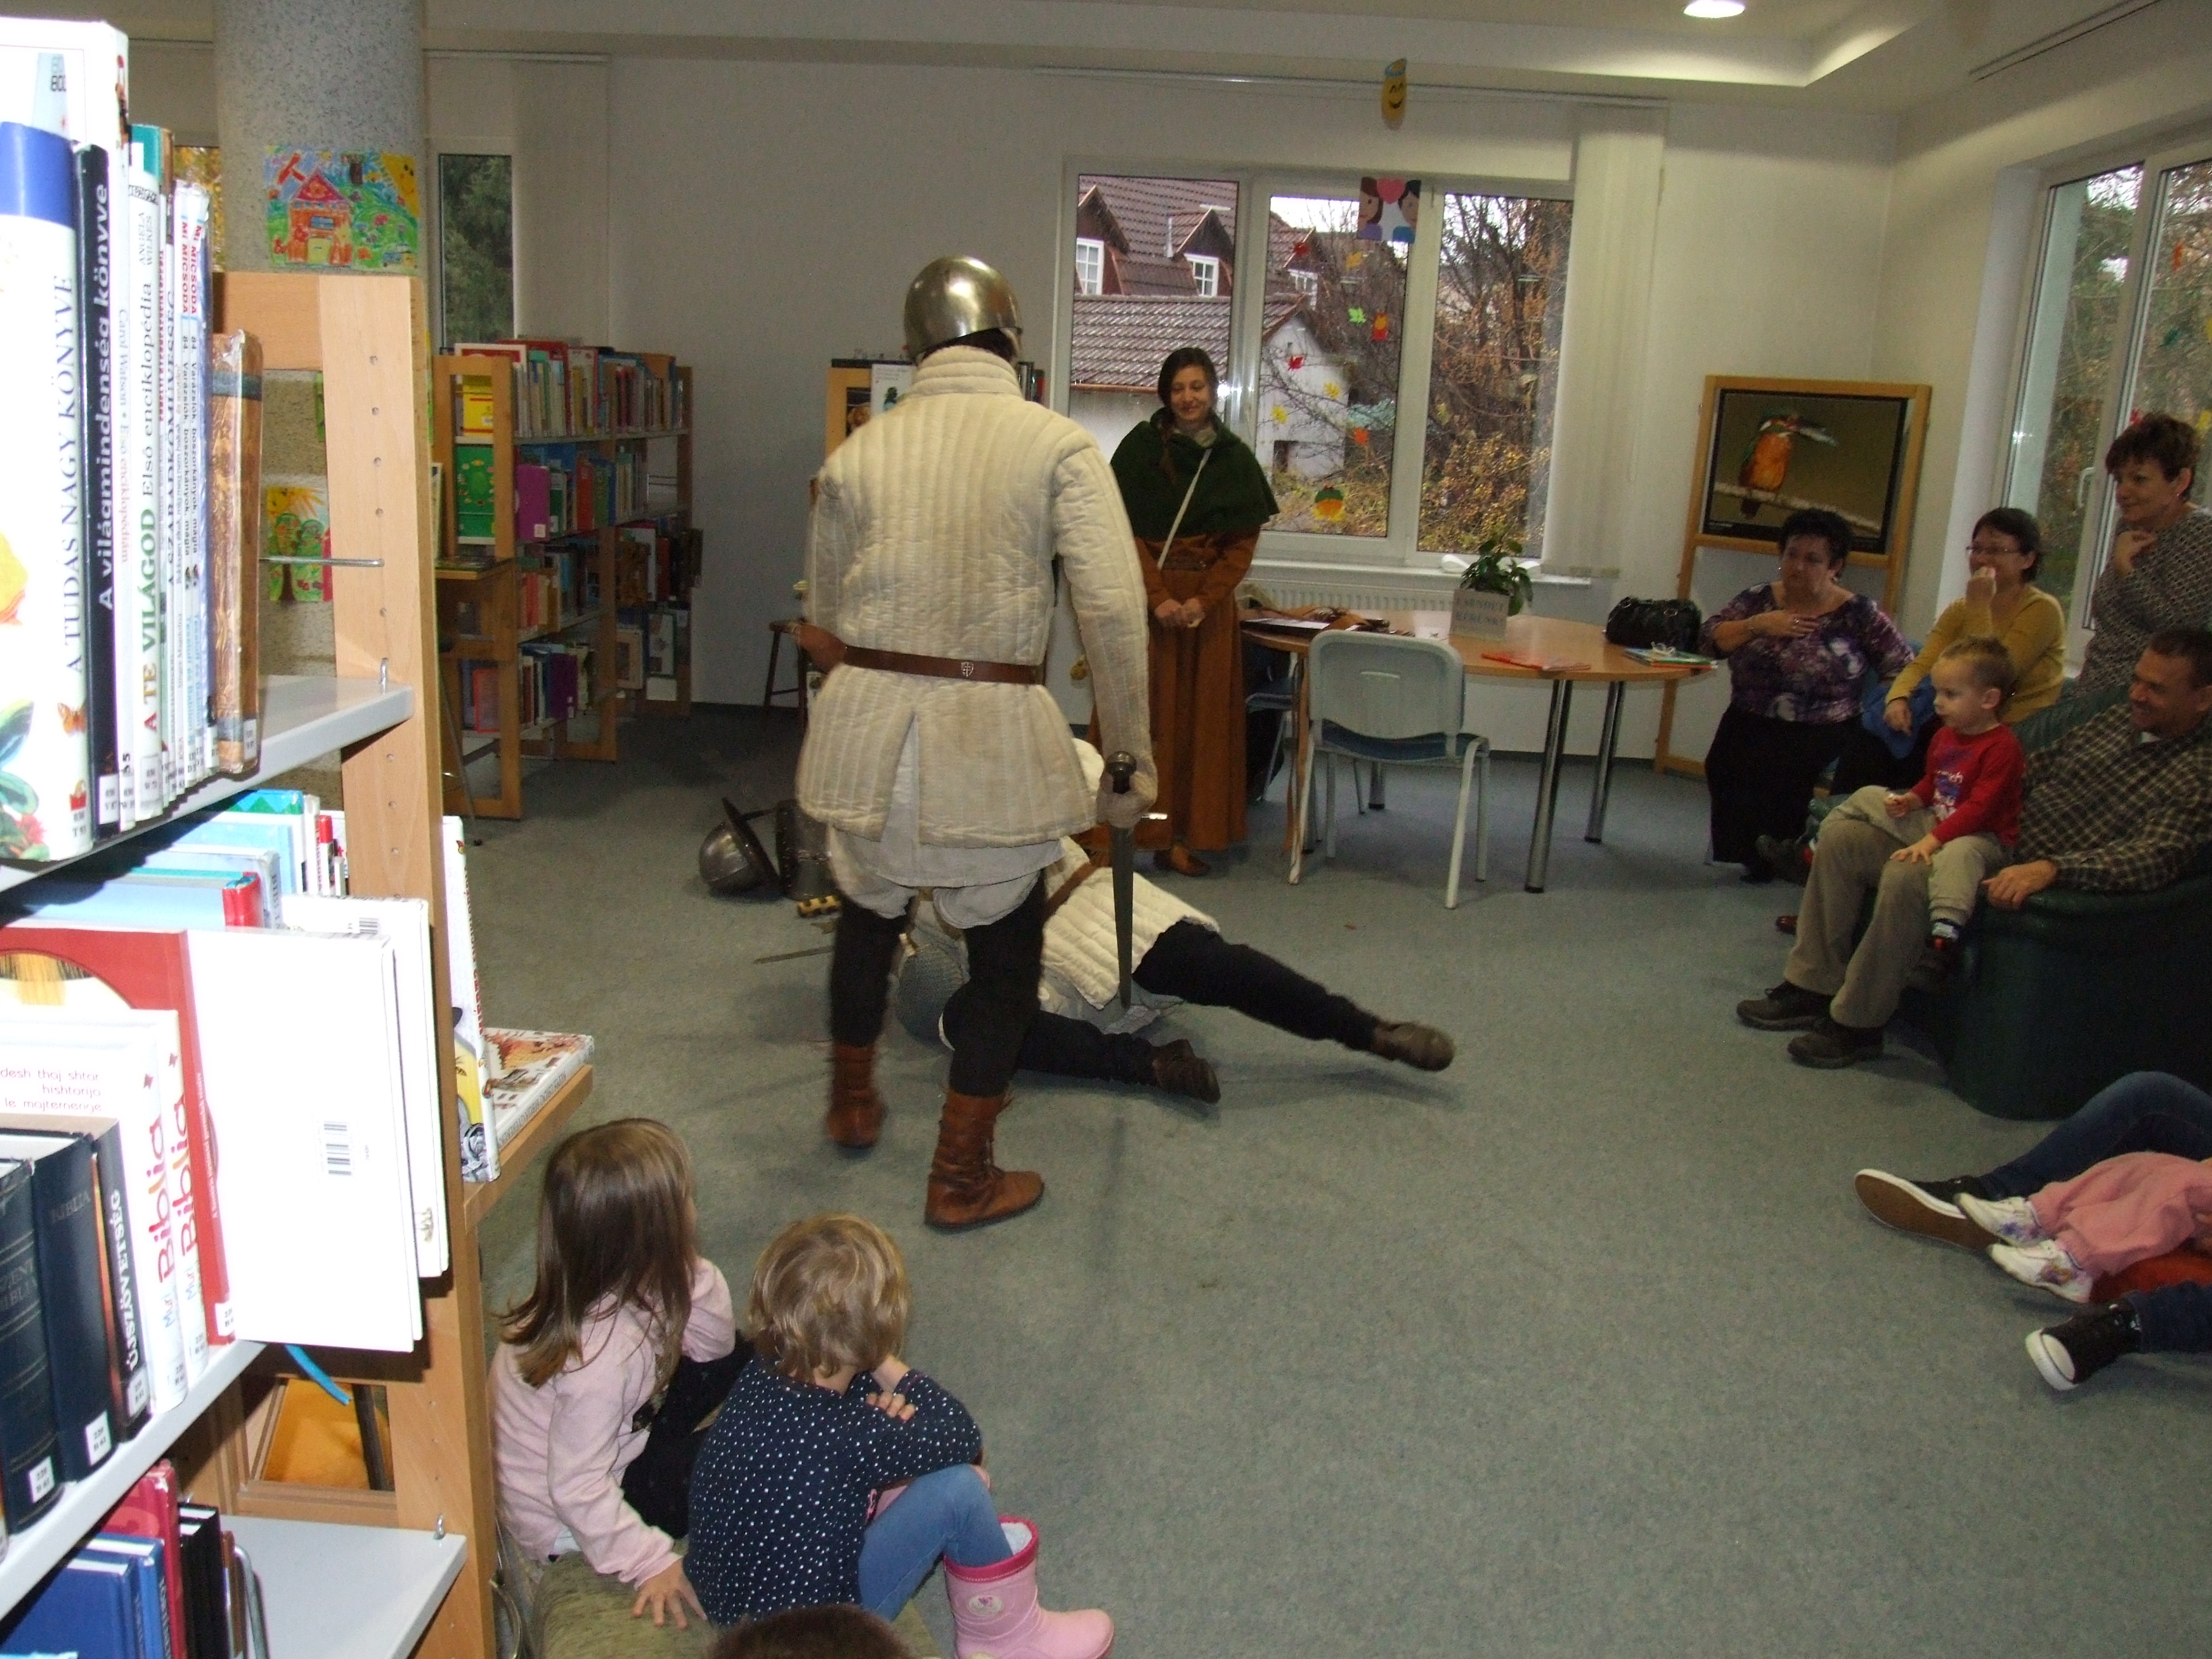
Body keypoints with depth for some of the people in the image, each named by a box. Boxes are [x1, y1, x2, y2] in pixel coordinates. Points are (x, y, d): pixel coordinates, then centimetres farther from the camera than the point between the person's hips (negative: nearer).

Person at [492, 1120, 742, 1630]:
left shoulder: (620, 1284, -14)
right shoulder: (600, 1353, -38)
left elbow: (714, 1345, -4)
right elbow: (577, 1489, -31)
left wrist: (691, 1271, -20)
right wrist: (650, 1561, -25)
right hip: (563, 1523, -8)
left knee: (733, 1359, 6)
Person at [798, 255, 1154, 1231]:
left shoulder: (858, 453, 8)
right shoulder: (1059, 445, -2)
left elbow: (822, 627, 13)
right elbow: (1112, 609, -13)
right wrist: (1130, 757, -6)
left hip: (865, 722, 4)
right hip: (992, 736, -3)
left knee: (868, 915, 26)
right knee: (1006, 955, 15)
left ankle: (852, 1104, 47)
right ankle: (961, 1178, 23)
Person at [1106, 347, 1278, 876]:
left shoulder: (1235, 459, 5)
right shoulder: (1141, 447, -1)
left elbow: (1243, 544, 3)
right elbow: (1126, 531, -5)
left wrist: (1201, 601, -9)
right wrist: (1159, 598, -15)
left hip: (1209, 606, 2)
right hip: (1143, 599, -2)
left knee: (1199, 721, 3)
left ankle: (1181, 835, 10)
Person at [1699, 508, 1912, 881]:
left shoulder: (1859, 613, 4)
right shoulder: (1759, 598, 12)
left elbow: (1905, 668, 4)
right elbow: (1711, 638, 3)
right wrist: (1757, 624, -9)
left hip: (1822, 734, -2)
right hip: (1750, 724, 2)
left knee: (1787, 768, -33)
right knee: (1727, 766, -28)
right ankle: (1750, 851, -5)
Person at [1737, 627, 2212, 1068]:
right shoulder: (2117, 721, 14)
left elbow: (2155, 859, -23)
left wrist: (2050, 868, -38)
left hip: (2032, 876, -9)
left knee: (1906, 877, -33)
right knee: (1841, 833, -3)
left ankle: (1856, 1024, -17)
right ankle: (1812, 987, 2)